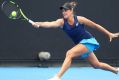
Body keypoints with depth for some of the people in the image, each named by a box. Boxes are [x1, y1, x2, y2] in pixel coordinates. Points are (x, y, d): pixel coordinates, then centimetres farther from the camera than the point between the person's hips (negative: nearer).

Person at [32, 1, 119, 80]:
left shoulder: (79, 19, -17)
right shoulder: (62, 22, -10)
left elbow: (95, 26, -5)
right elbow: (50, 24, -30)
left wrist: (109, 34, 2)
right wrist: (38, 24, -49)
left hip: (88, 41, -6)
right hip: (80, 44, 6)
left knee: (69, 53, -28)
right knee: (96, 65, 21)